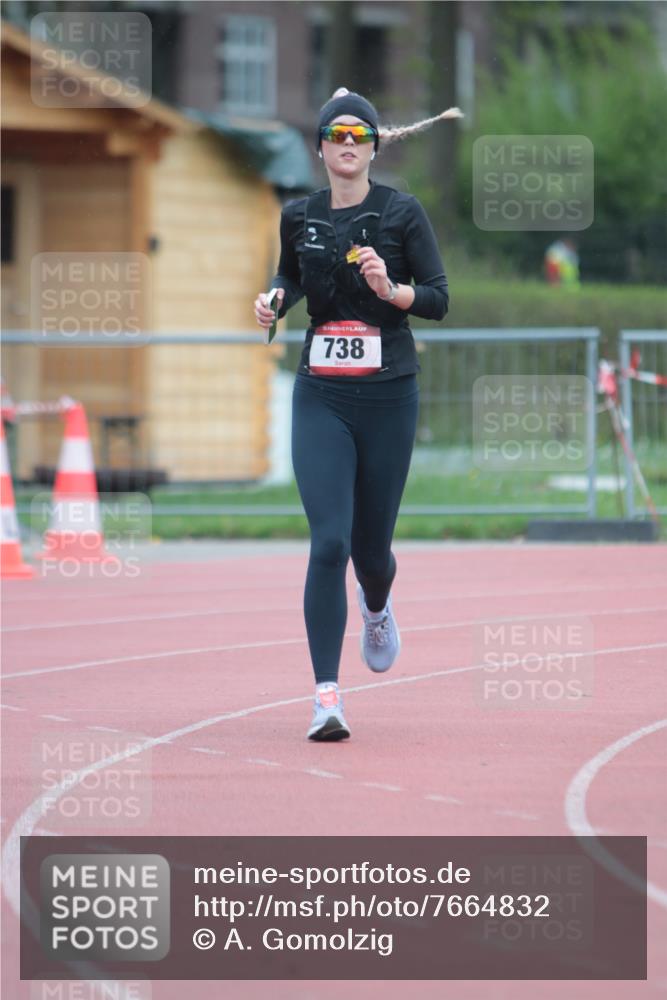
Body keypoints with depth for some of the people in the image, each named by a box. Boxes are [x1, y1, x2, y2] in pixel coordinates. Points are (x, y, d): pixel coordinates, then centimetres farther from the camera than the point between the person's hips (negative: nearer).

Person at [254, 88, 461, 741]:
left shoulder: (402, 213, -2)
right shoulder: (299, 217, 6)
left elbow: (440, 299, -3)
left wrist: (391, 290, -21)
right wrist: (275, 297, 3)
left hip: (388, 395, -1)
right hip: (320, 398, 1)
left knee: (370, 547, 7)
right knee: (328, 542, -14)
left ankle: (377, 607, 47)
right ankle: (327, 696, -15)